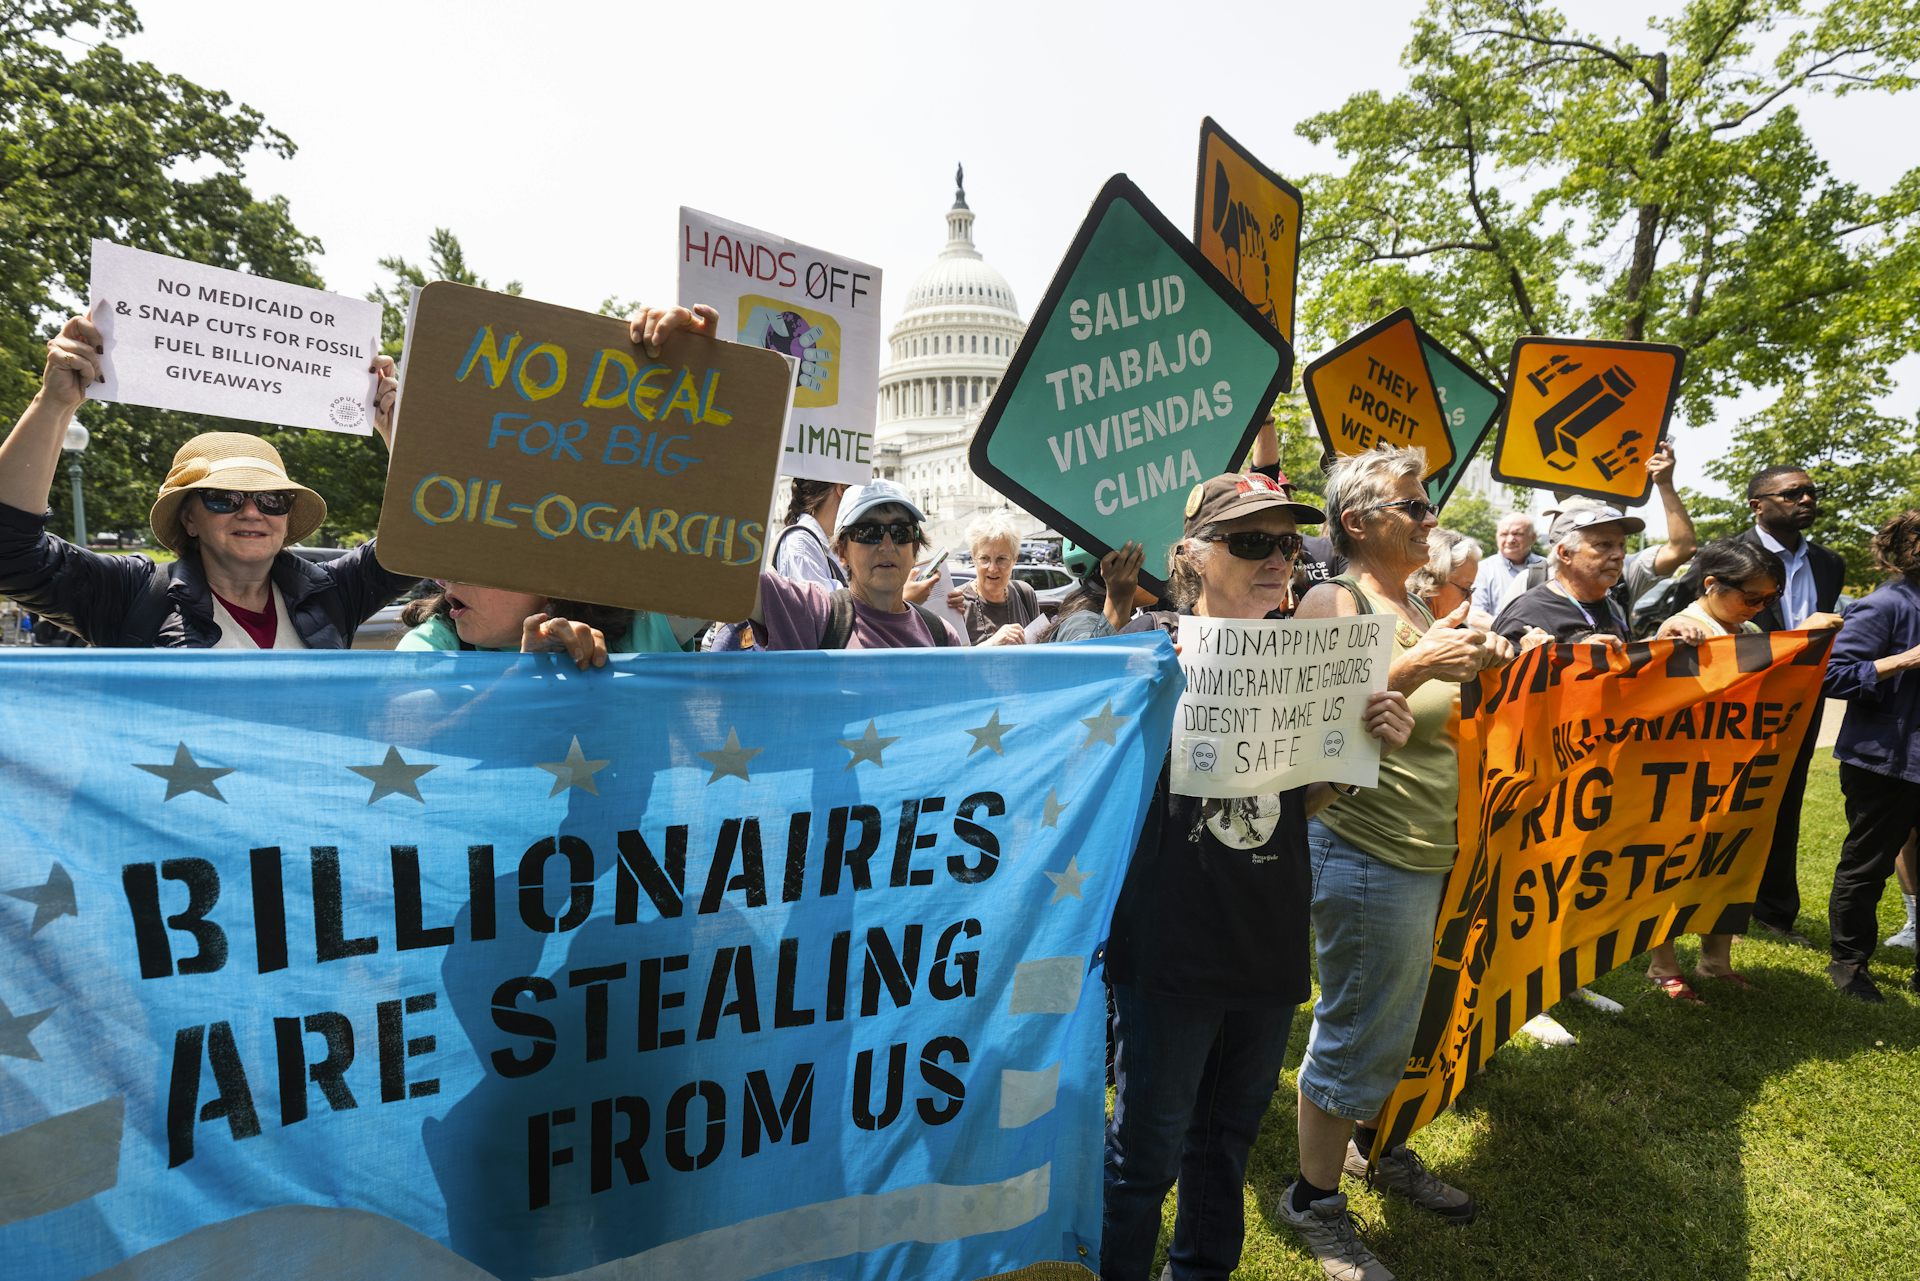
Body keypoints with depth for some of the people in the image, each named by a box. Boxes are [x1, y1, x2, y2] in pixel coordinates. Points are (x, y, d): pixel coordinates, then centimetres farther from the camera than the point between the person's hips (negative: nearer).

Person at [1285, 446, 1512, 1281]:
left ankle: (1373, 1146, 42)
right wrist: (1414, 666, -26)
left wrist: (1474, 672, 5)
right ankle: (1314, 1199, 19)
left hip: (1426, 850, 8)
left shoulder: (1419, 612, 13)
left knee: (1395, 1023, 21)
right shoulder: (1333, 601, -12)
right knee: (1356, 1031, 2)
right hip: (1364, 850, -8)